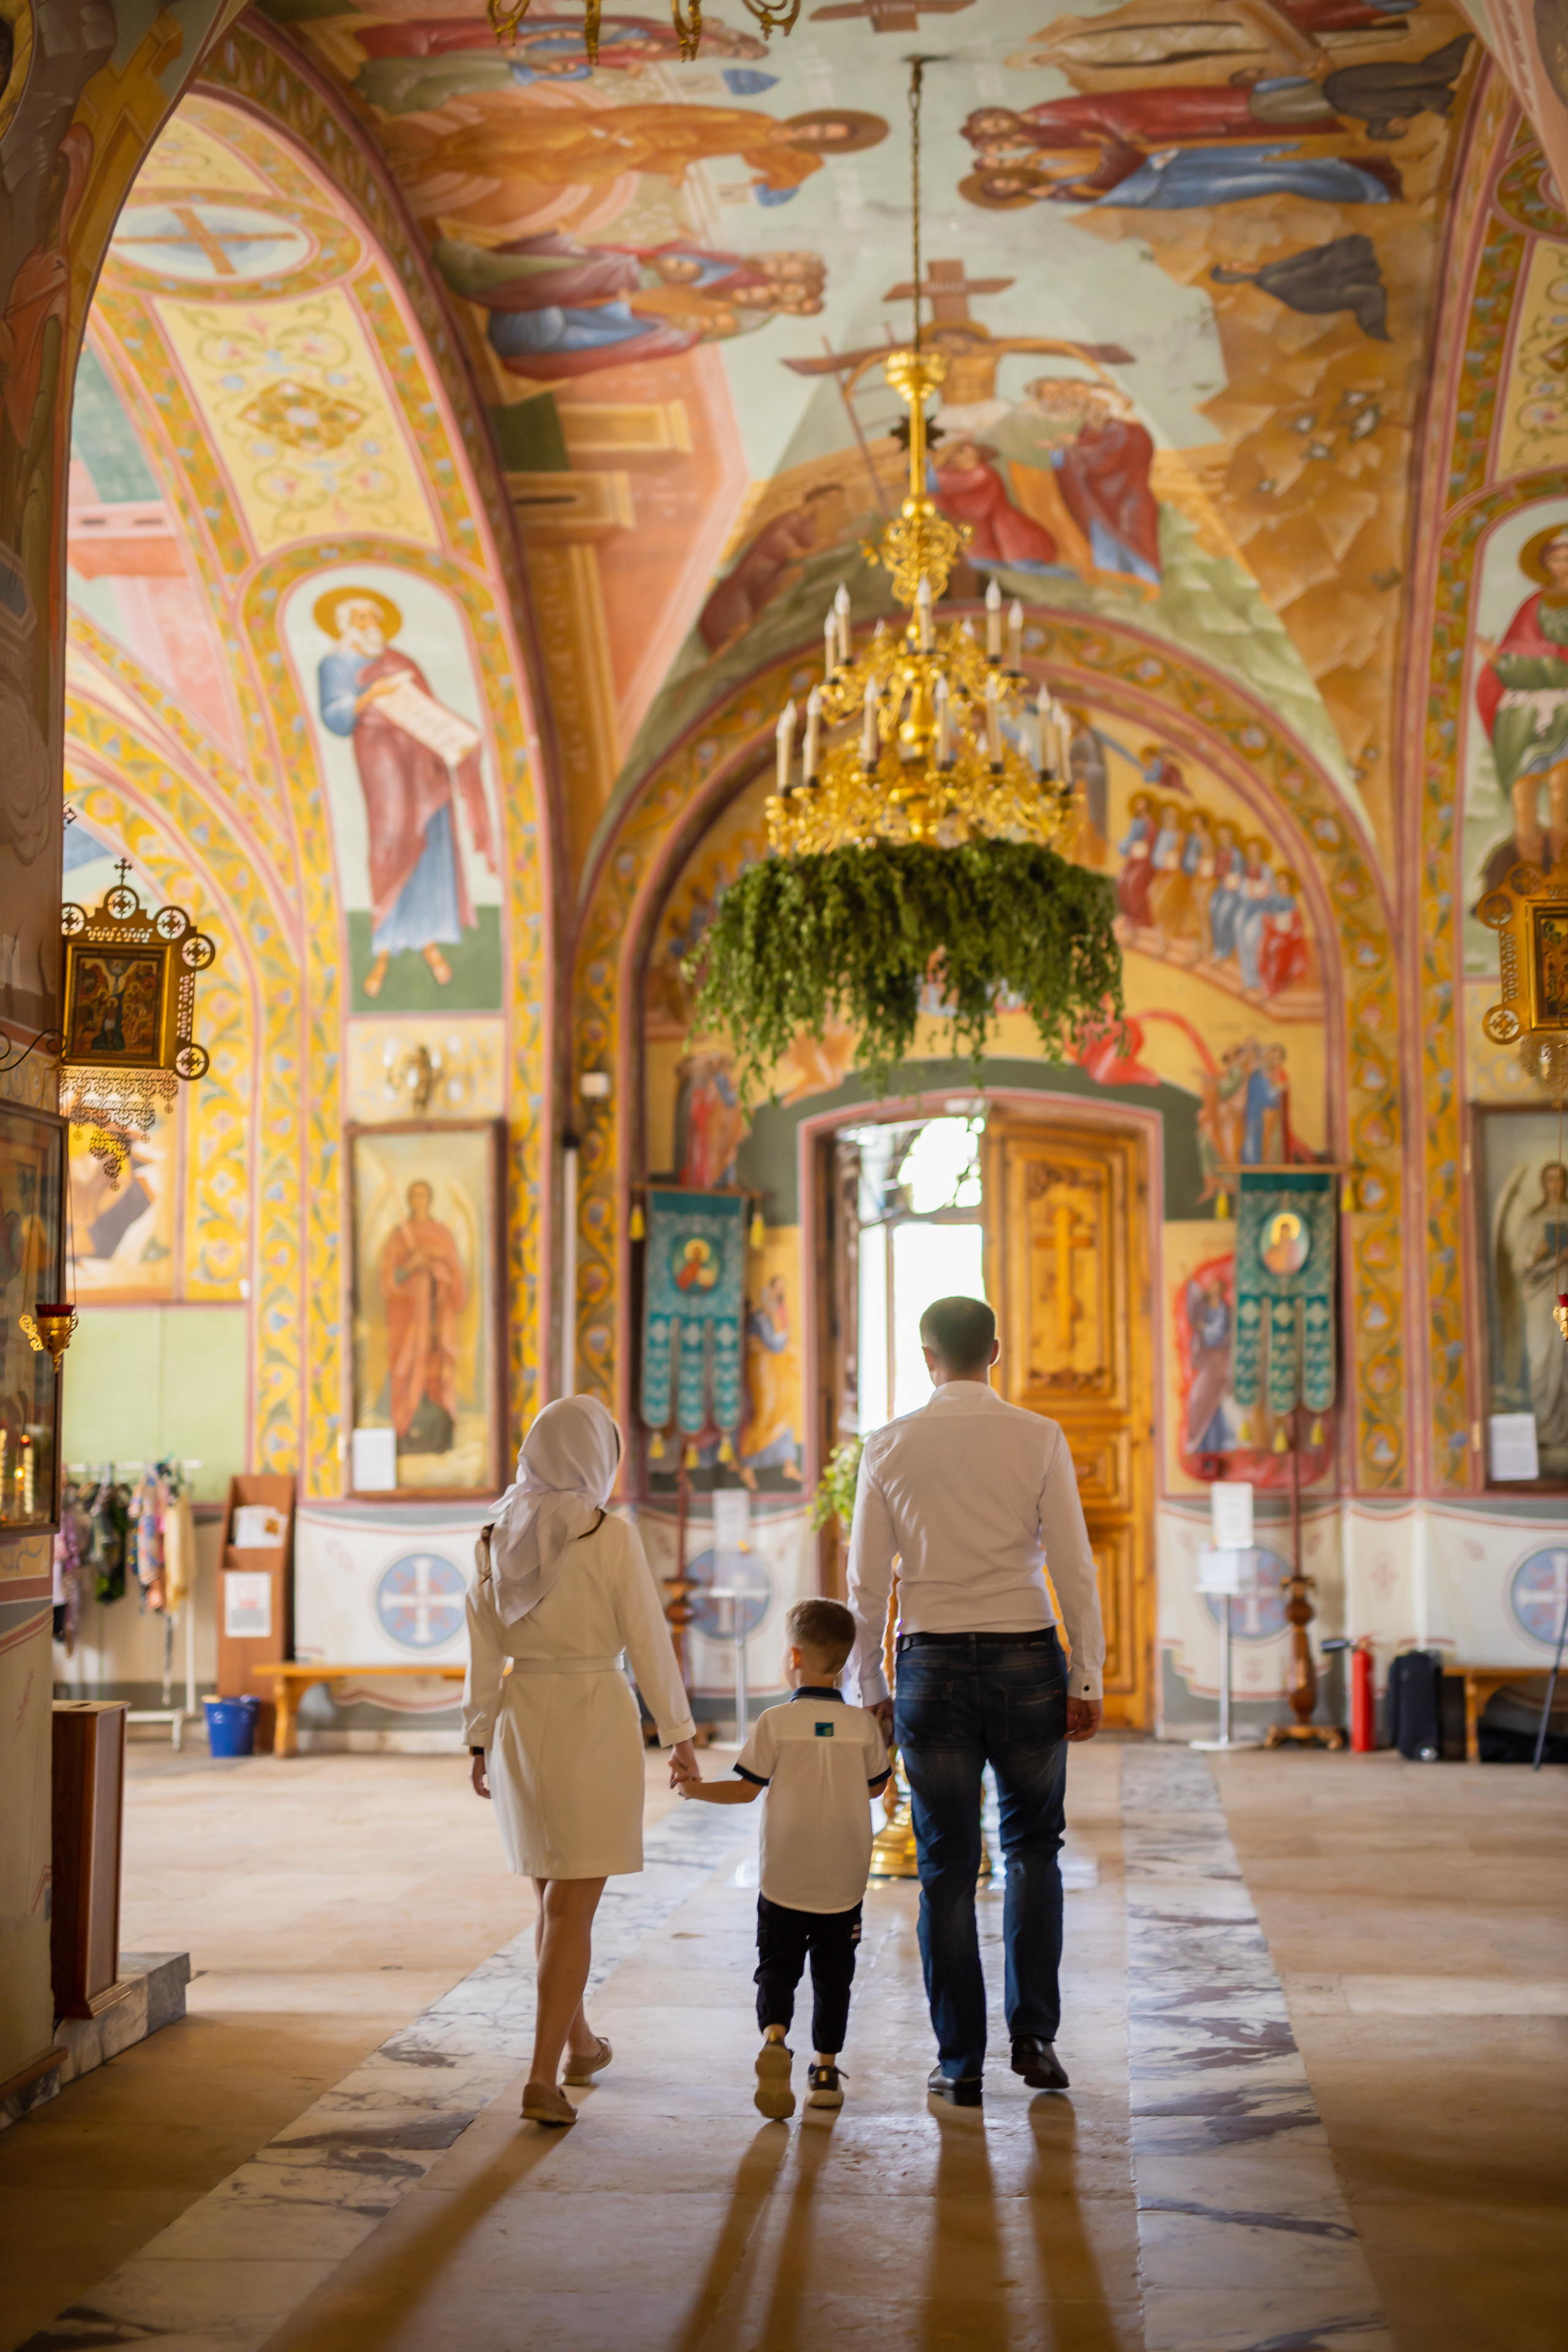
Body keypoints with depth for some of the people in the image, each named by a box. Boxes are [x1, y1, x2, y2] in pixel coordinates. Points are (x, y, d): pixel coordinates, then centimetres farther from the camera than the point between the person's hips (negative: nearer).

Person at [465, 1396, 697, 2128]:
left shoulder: (497, 1539, 2)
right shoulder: (610, 1538, -12)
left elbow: (486, 1652, 5)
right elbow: (648, 1641, -9)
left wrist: (480, 1742, 11)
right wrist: (678, 1734, 0)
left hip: (522, 1720, 5)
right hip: (595, 1719, -5)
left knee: (554, 1894, 20)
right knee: (572, 1908, -2)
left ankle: (578, 2043, 35)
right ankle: (543, 2077, -8)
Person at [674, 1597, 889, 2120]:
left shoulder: (775, 1722, -10)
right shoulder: (863, 1724, -3)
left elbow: (747, 1789, -7)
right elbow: (875, 1786, 9)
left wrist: (699, 1788, 8)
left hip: (785, 1880, -2)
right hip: (844, 1881, 2)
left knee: (776, 1968, 7)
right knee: (832, 1976, 13)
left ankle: (774, 2038, -18)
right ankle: (825, 2069, 15)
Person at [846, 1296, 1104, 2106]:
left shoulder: (889, 1447, 1)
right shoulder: (1039, 1438, -2)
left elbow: (866, 1583, 2)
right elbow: (1073, 1566, -4)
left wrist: (870, 1689, 10)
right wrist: (1086, 1678, 1)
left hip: (932, 1662, 0)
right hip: (1026, 1657, 0)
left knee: (947, 1866, 7)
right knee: (1033, 1848, 16)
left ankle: (960, 2062, 11)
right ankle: (1034, 2032, 8)